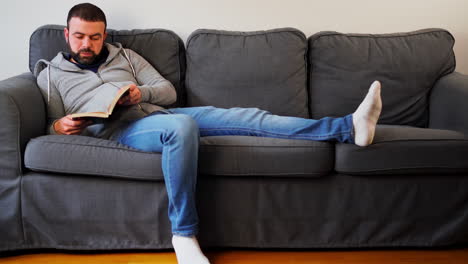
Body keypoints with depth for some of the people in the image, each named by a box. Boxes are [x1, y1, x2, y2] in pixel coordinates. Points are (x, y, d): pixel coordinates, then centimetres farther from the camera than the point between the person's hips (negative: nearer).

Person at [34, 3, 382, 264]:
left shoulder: (123, 55, 20)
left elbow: (168, 92, 15)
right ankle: (184, 235, -31)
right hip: (121, 130, -4)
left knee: (240, 116, -14)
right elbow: (52, 128, 13)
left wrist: (142, 92, -7)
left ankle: (347, 128, -20)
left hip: (157, 115, 4)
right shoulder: (50, 74, 15)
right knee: (182, 125, -39)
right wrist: (60, 126, -12)